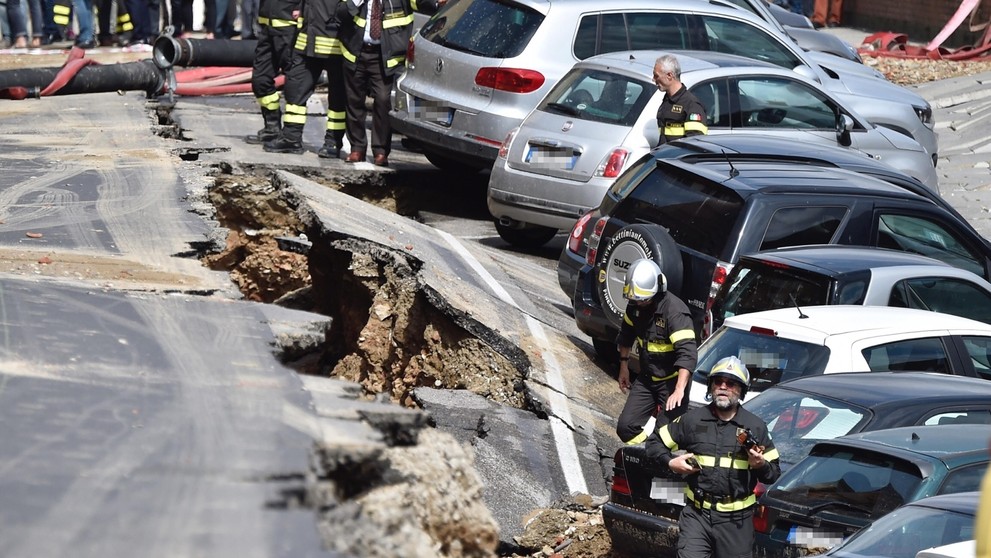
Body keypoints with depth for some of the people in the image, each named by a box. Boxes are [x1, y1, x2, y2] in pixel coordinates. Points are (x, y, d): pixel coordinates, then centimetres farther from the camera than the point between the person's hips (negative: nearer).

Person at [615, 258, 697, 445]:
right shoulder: (635, 305, -3)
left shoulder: (674, 311, -27)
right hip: (646, 378, 7)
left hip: (672, 381, -7)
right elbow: (626, 334, 19)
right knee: (626, 427, 2)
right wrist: (624, 365, 22)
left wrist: (679, 390, -44)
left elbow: (688, 353, -36)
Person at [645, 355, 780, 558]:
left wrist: (761, 465, -13)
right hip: (697, 514, 0)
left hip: (736, 520, 0)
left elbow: (775, 474, 9)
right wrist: (670, 462, -2)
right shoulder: (692, 420, 6)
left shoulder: (756, 427, 6)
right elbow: (655, 442, 16)